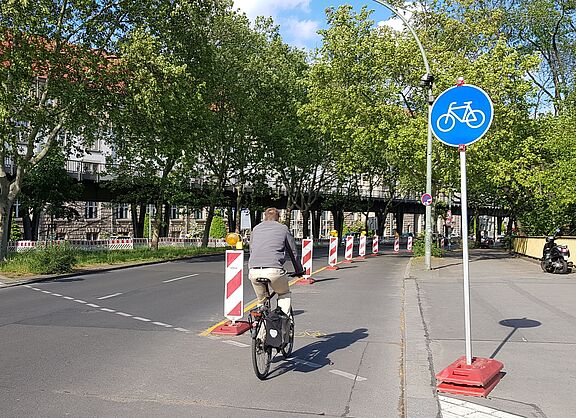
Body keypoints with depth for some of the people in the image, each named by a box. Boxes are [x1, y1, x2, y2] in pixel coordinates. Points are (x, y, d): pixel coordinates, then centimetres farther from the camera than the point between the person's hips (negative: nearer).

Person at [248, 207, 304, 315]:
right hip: (274, 271, -3)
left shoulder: (256, 228, 23)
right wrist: (299, 270, 31)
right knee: (284, 294, 24)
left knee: (261, 300, 24)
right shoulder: (283, 228, 15)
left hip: (254, 272, 3)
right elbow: (293, 251, 19)